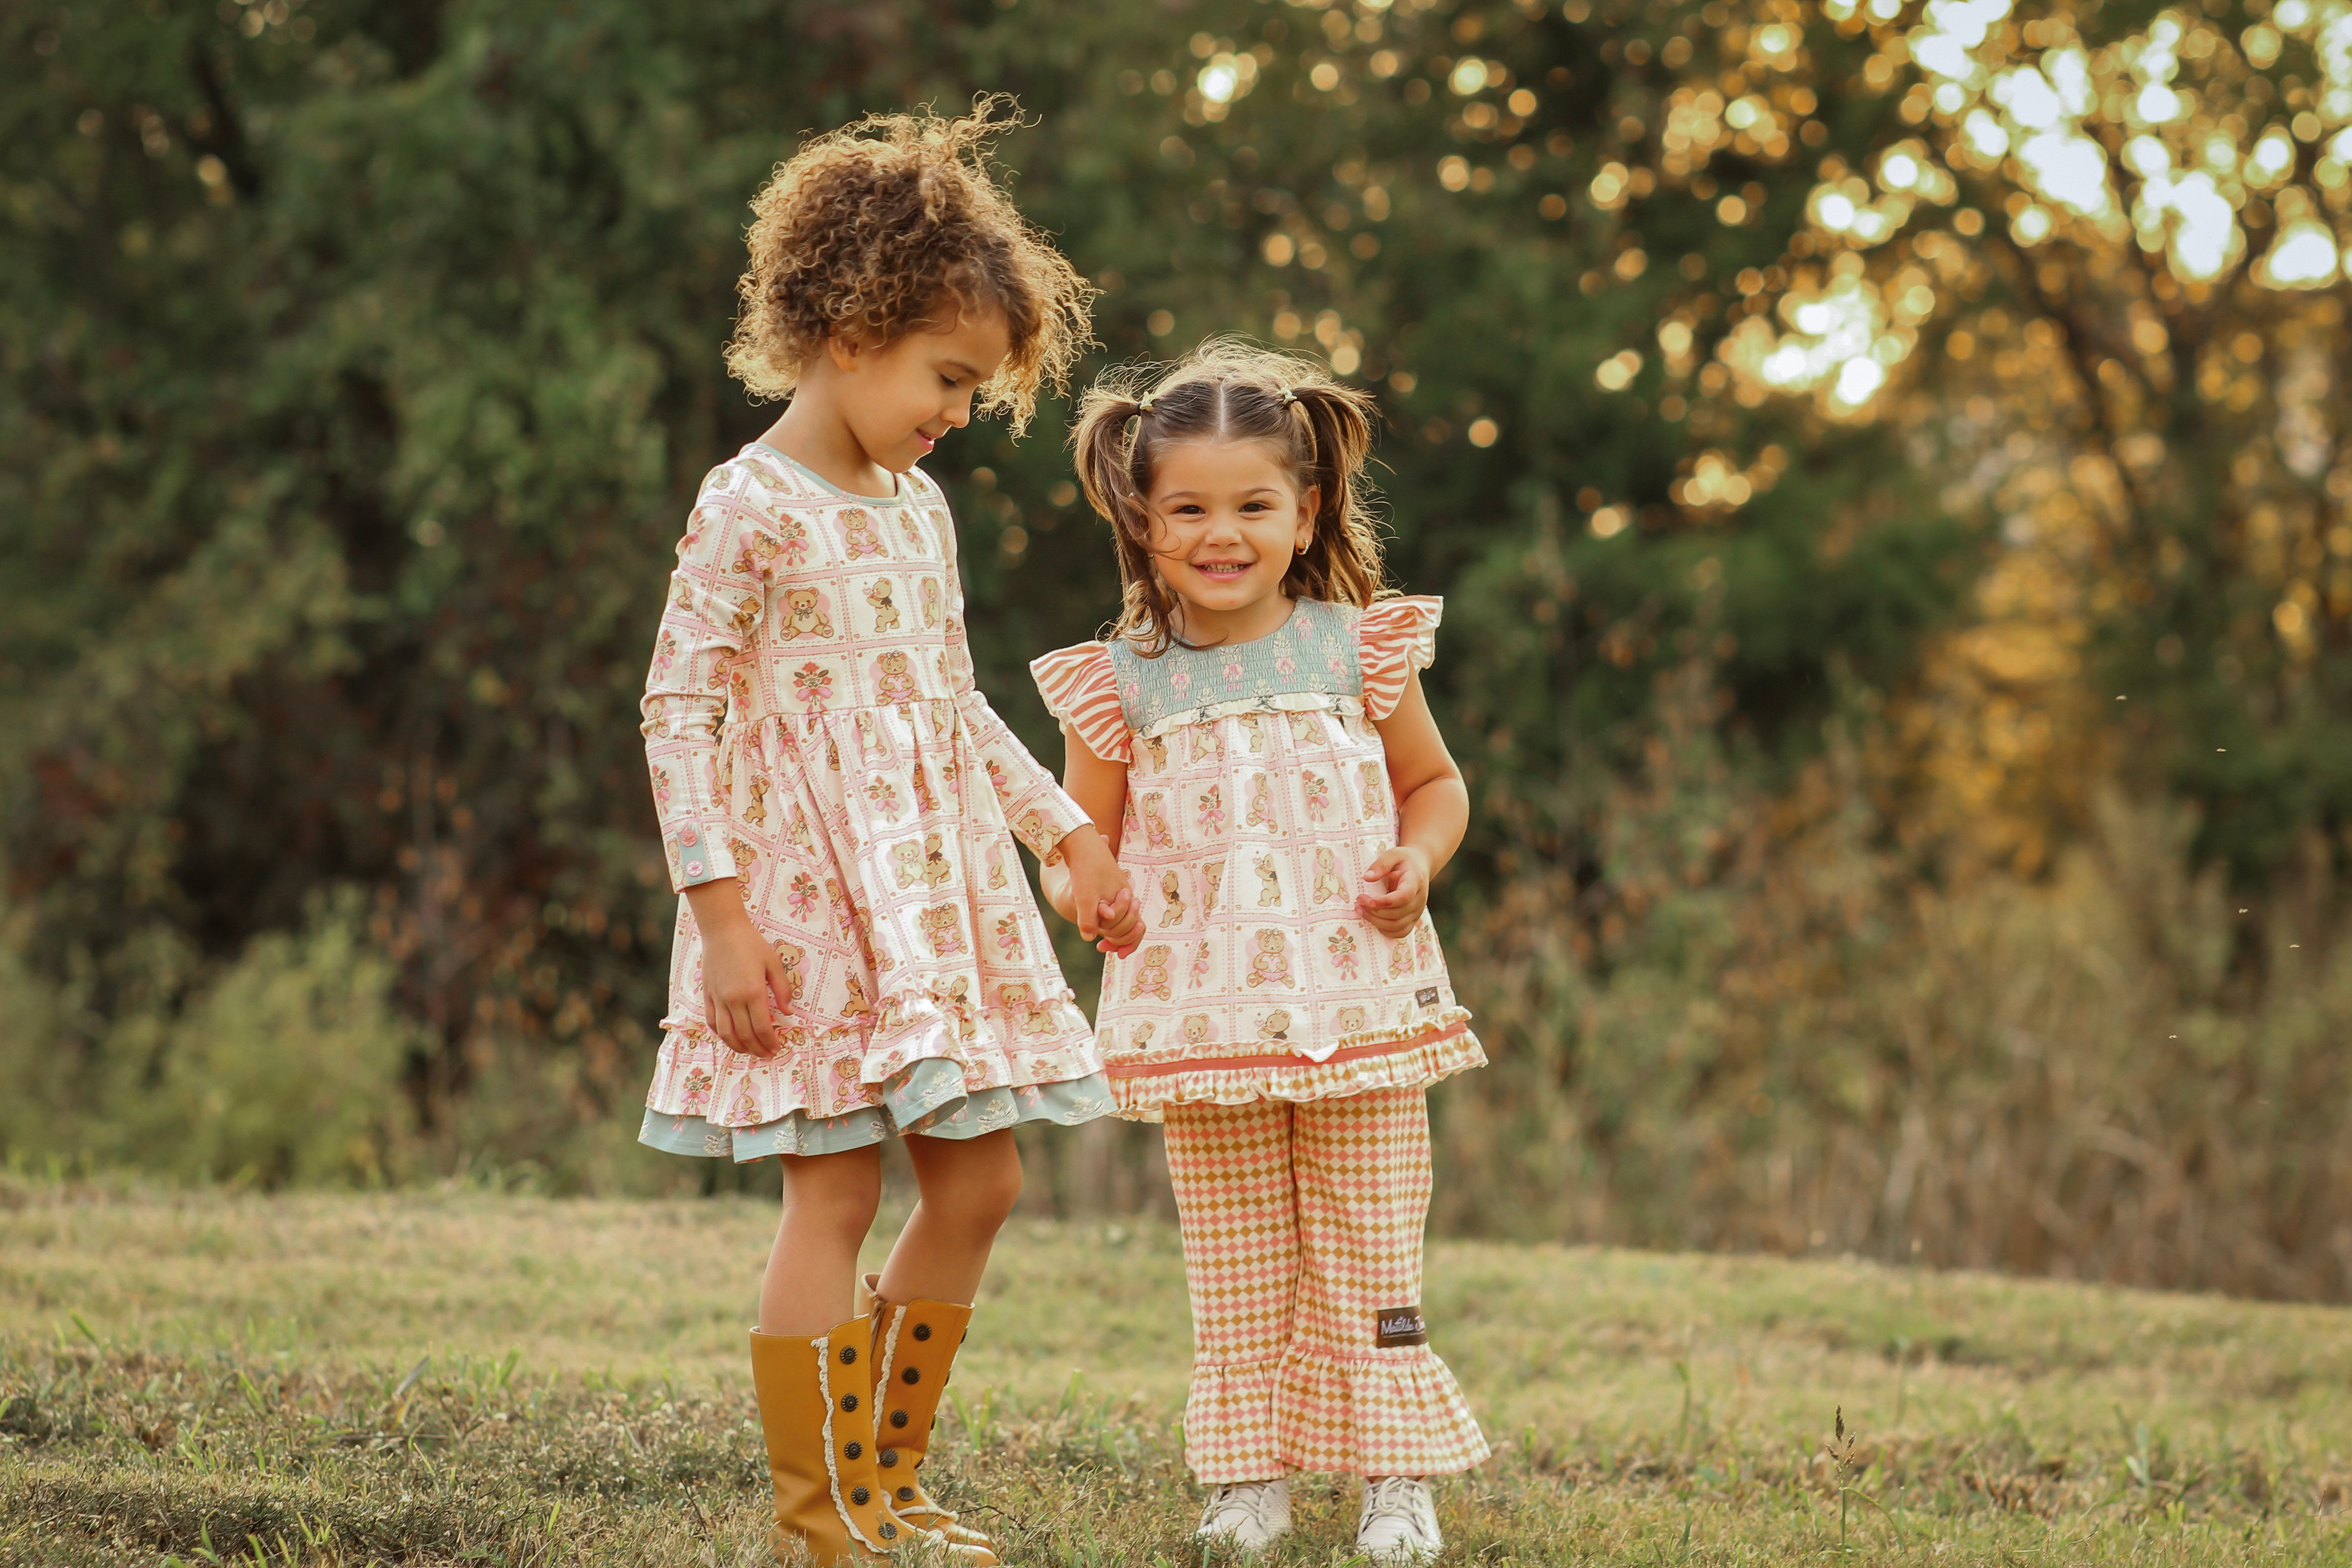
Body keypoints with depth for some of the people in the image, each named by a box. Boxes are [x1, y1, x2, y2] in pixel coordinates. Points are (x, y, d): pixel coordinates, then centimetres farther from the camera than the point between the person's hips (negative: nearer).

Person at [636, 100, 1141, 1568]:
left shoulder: (920, 509, 12)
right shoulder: (749, 508, -12)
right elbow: (683, 714, -14)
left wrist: (1071, 832, 20)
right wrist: (720, 910, -19)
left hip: (940, 886, 8)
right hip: (811, 889, -8)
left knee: (979, 1178, 8)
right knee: (836, 1187, -6)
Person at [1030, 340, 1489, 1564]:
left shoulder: (1359, 652, 1)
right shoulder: (1121, 684, 1)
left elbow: (1435, 783, 13)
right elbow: (1089, 834, 11)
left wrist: (1417, 861, -6)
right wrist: (1075, 882, -10)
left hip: (1356, 1002, 0)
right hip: (1202, 1024, 1)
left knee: (1369, 1253, 2)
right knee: (1235, 1267, 6)